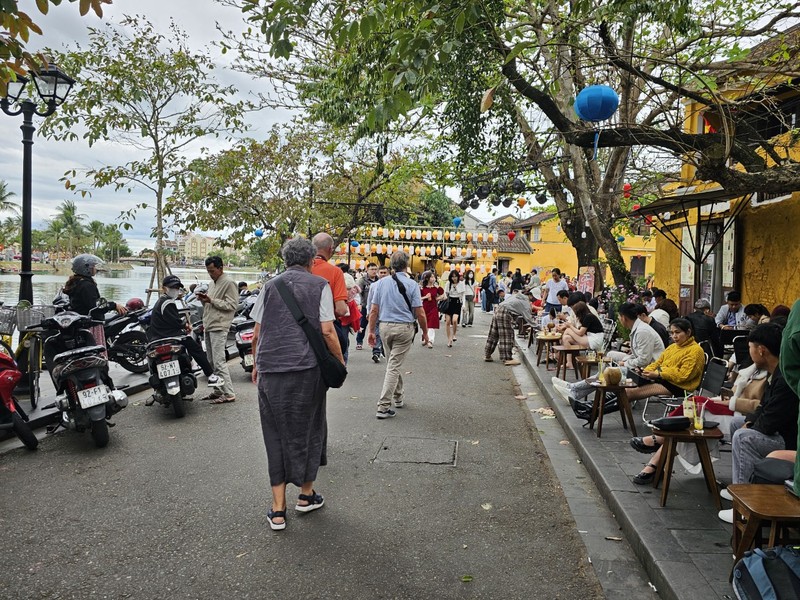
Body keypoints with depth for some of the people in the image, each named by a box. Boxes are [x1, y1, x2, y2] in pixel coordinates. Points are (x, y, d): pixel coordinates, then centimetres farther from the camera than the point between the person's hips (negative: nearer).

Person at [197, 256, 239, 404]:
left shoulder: (229, 283, -8)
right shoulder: (211, 283, 20)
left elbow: (231, 305, -16)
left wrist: (211, 300, -19)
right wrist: (203, 299, 7)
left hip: (219, 327, -10)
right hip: (208, 327, 10)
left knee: (219, 362, -12)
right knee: (212, 362, 13)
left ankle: (228, 393, -8)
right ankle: (218, 391, 21)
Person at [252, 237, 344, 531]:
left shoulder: (269, 286, 10)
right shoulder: (319, 285, 1)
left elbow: (258, 331, 9)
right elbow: (327, 330, -7)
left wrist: (256, 365, 20)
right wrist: (340, 361, 5)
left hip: (270, 369, 2)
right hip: (306, 367, -2)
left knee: (277, 434, 10)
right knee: (307, 429, 15)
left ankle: (278, 509, 13)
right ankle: (306, 495, 30)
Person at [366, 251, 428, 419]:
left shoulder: (381, 283, 1)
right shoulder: (412, 284, -9)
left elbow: (374, 310, 1)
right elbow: (420, 313, -8)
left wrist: (371, 330, 8)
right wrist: (425, 332, 4)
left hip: (385, 326, 4)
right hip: (404, 328, -4)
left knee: (392, 363, 21)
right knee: (394, 366, -1)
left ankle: (398, 397, 36)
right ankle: (384, 406, -3)